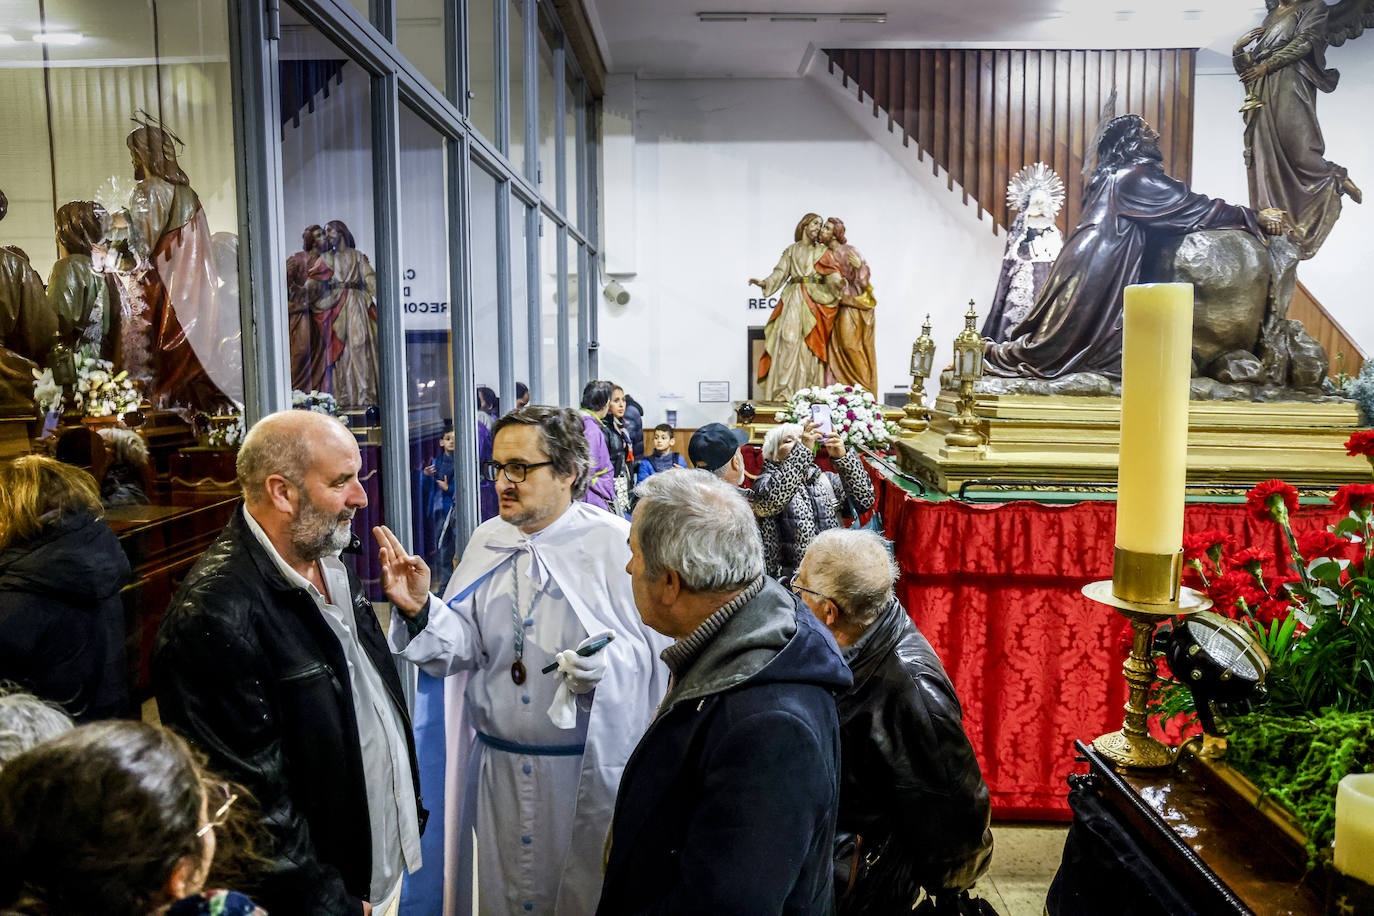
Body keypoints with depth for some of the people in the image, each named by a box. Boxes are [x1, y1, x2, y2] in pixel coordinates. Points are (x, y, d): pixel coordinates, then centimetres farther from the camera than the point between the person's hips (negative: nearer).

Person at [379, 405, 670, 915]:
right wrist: (418, 609, -15)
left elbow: (653, 648, -14)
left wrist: (607, 664, -32)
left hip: (586, 767, -4)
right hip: (497, 764, 5)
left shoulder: (613, 542, -13)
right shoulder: (486, 541, 3)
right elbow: (460, 645, 2)